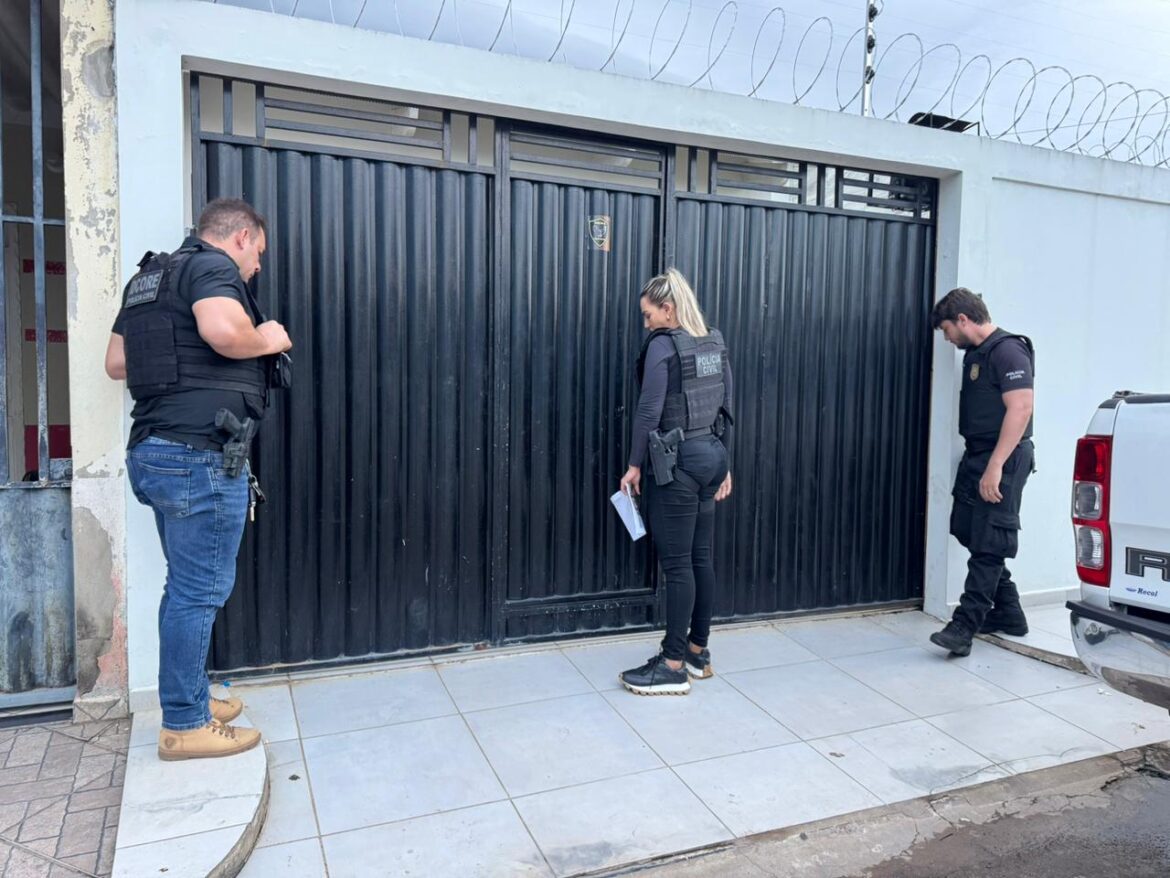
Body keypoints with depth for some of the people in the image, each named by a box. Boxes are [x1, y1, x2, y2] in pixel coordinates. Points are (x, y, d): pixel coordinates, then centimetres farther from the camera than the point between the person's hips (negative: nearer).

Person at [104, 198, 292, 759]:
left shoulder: (149, 277, 21)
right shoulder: (212, 266, -7)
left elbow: (116, 363, 22)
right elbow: (224, 331, -28)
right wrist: (267, 340, -8)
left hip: (154, 450, 10)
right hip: (201, 454, -10)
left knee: (188, 586, 19)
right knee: (200, 591, -1)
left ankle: (190, 697, 32)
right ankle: (185, 726, 10)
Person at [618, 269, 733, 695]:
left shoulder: (662, 345, -12)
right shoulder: (715, 345, 12)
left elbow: (648, 411, -16)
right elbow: (726, 409, 14)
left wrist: (634, 464, -8)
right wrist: (724, 465, 19)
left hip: (677, 462, -8)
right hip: (710, 456, 8)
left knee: (677, 563, -3)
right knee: (700, 558, 13)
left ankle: (674, 666, 5)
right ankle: (698, 652, 24)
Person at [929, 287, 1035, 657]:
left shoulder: (1008, 351, -13)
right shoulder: (975, 354, 15)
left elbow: (1020, 409, -21)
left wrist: (995, 466, -25)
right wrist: (979, 464, 17)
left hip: (1002, 461, -9)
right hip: (977, 458, 9)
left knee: (988, 547, -6)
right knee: (975, 539, 13)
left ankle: (964, 627, -4)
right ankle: (1008, 614, 26)